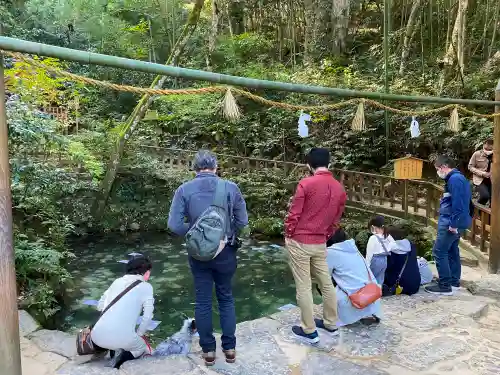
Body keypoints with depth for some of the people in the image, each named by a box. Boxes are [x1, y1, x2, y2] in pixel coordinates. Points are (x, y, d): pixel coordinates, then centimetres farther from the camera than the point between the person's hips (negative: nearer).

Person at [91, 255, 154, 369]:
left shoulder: (117, 281, 16)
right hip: (122, 338, -5)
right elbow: (147, 317, -2)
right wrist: (139, 334, 14)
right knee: (143, 348, 26)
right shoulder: (146, 287, 3)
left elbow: (100, 306, 20)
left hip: (97, 336, 6)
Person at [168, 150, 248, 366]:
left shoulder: (184, 190, -10)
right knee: (226, 298, 18)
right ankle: (229, 348, 26)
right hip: (226, 252, 0)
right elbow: (242, 221, -6)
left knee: (203, 301, 14)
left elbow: (174, 225, -14)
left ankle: (208, 350, 25)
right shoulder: (231, 187, -9)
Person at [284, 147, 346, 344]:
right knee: (326, 283, 18)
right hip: (320, 244, 6)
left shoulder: (306, 184, -14)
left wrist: (288, 236, 2)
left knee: (303, 287, 3)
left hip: (299, 242, -5)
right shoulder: (340, 189, 3)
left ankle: (309, 331, 12)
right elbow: (335, 220, 9)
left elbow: (294, 214, -12)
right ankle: (330, 323, 32)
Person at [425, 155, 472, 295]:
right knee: (452, 251, 18)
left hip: (451, 223, -11)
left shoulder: (454, 179, -17)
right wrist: (454, 223, 20)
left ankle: (445, 286, -4)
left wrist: (453, 223, -23)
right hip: (455, 222, 11)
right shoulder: (458, 178, 16)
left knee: (439, 252, -8)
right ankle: (454, 281, 28)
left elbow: (457, 203, -24)